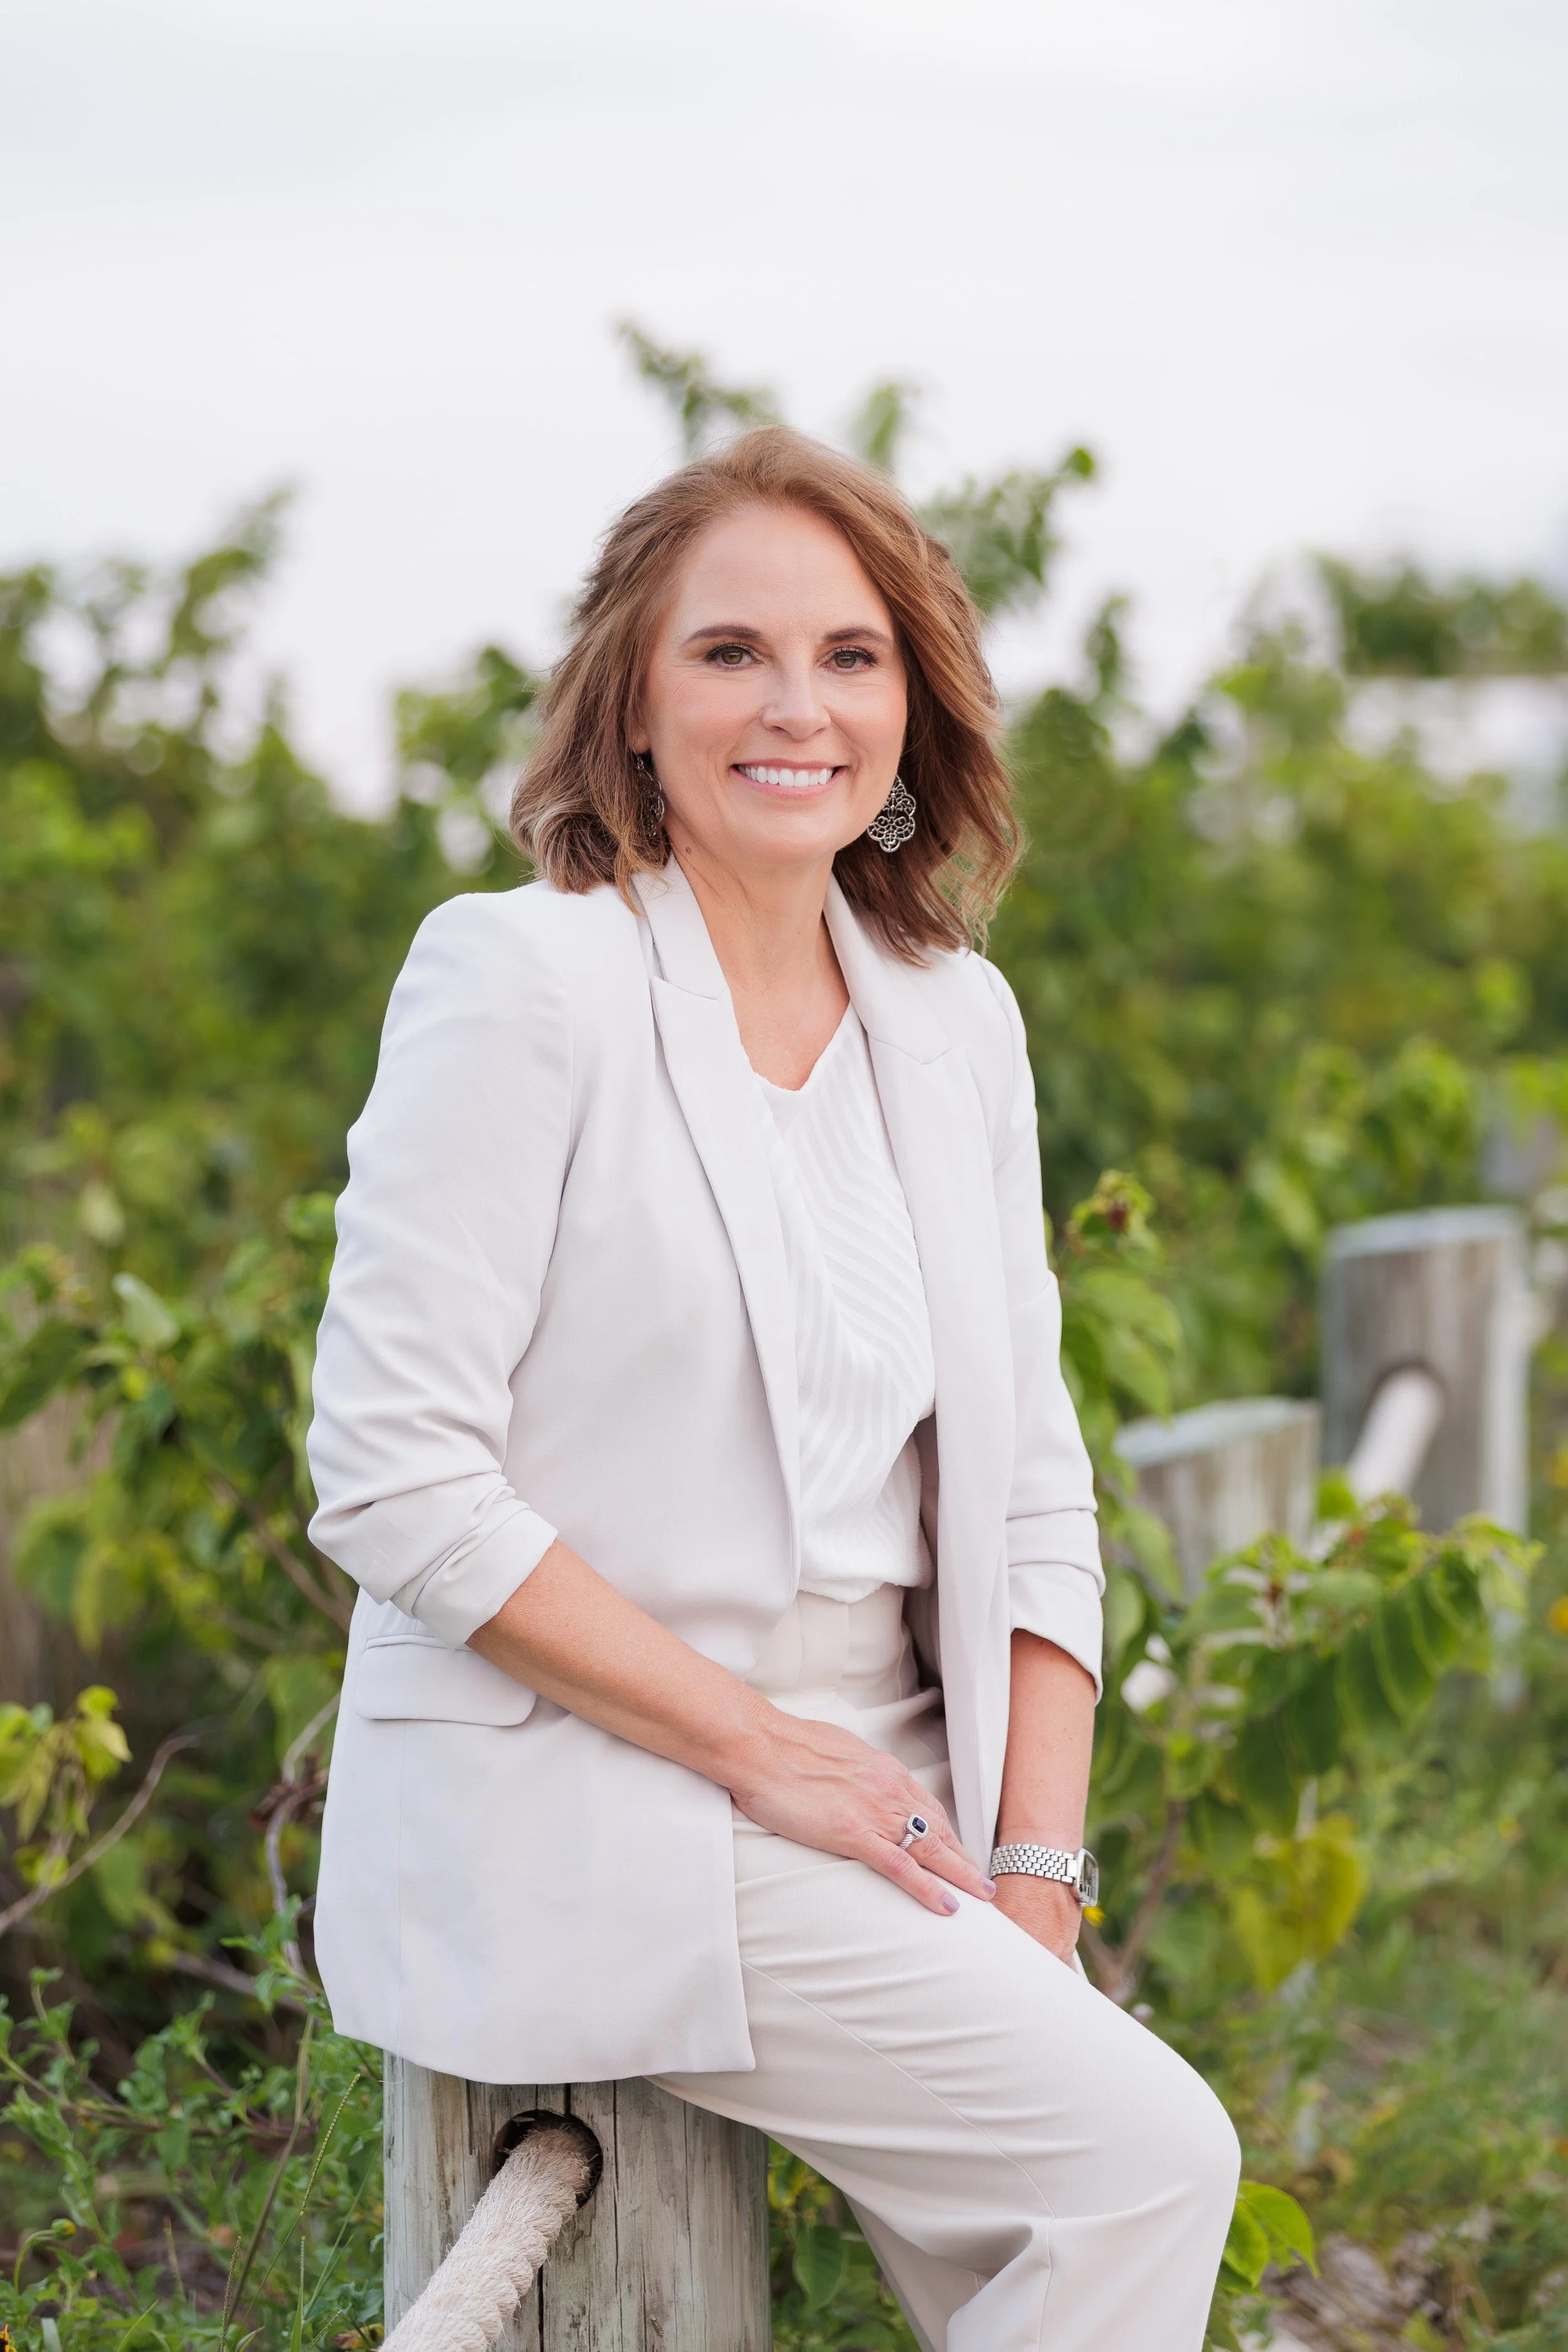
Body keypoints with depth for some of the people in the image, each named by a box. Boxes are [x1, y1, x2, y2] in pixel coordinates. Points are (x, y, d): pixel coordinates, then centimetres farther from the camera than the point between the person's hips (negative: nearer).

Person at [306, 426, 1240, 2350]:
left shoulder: (956, 1018, 9)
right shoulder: (521, 982, -11)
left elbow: (1028, 1487, 11)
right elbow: (396, 1482, -15)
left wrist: (1033, 1872, 0)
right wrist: (759, 1748, -14)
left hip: (877, 1785, 6)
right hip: (586, 1809, -6)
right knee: (1148, 2155, -14)